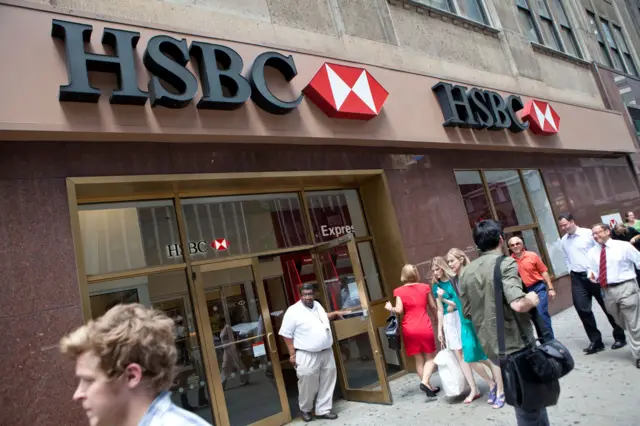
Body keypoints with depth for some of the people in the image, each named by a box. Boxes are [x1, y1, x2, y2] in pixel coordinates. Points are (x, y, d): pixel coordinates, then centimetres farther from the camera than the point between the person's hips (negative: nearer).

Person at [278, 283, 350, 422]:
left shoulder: (317, 305, 8)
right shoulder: (293, 311, -15)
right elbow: (286, 334, -12)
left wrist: (336, 313, 20)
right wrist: (292, 354, -12)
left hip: (326, 352, 7)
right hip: (307, 356, -7)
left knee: (327, 383, 12)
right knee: (308, 385, 2)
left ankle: (323, 410, 27)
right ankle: (305, 410, 28)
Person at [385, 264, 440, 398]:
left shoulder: (399, 291, -4)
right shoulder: (425, 287, 1)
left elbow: (399, 310, -12)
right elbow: (433, 307, 9)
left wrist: (390, 308, 8)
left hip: (409, 329, 1)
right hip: (425, 327, 0)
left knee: (419, 360, 13)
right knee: (430, 357, 13)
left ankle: (428, 386, 16)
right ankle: (425, 382, -5)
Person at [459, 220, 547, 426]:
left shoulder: (466, 272, 4)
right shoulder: (506, 264, -15)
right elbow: (518, 304, -28)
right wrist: (532, 300, -8)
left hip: (492, 346, 6)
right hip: (516, 345, -6)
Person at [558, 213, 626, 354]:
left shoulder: (588, 233, -9)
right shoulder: (563, 240, 8)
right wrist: (571, 272, 7)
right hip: (577, 278, 4)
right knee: (582, 309, -1)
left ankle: (619, 337, 29)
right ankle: (595, 341, 10)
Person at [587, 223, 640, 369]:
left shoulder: (624, 246, -5)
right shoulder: (593, 252, 7)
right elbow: (592, 268, 10)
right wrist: (592, 274, -12)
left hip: (625, 287, -5)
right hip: (607, 290, 5)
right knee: (621, 322, 20)